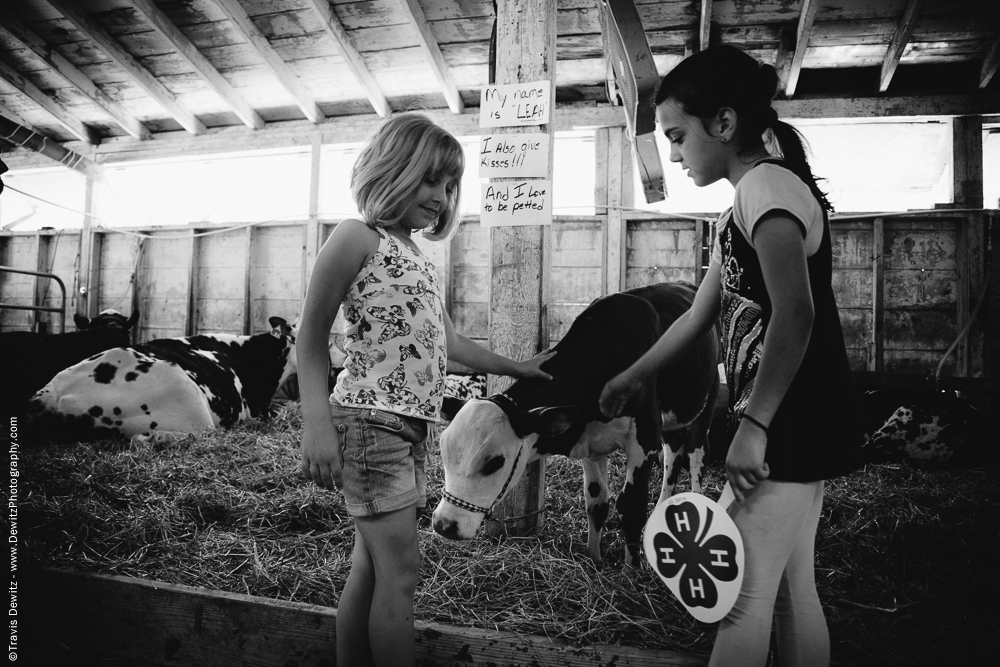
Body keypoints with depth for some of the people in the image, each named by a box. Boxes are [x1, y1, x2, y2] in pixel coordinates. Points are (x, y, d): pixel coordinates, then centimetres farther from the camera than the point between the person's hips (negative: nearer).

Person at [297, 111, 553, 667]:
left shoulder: (419, 257, 19)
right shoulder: (358, 237, -4)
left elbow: (448, 342, 23)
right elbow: (312, 341, -7)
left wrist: (515, 368, 27)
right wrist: (318, 426, -17)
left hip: (410, 425, 8)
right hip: (369, 419, -8)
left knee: (371, 567, 12)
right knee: (400, 569, -6)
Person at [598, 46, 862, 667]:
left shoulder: (766, 183, -11)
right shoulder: (746, 207, 18)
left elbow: (794, 313, -24)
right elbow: (699, 316, 21)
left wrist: (754, 424, -24)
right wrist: (630, 378, 25)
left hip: (790, 418, -10)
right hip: (797, 425, 10)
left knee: (742, 595, -3)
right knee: (791, 590, 15)